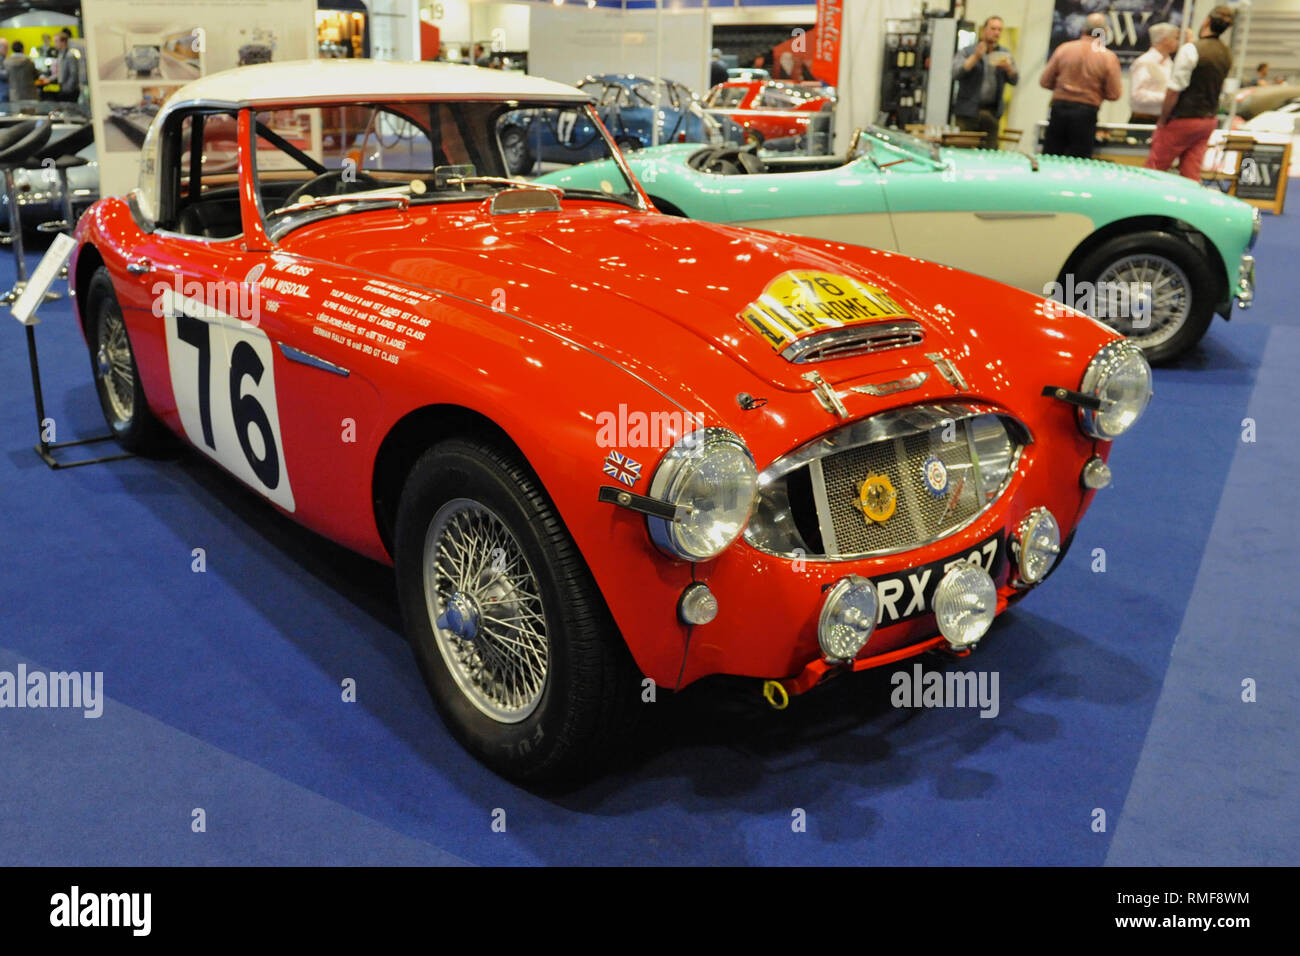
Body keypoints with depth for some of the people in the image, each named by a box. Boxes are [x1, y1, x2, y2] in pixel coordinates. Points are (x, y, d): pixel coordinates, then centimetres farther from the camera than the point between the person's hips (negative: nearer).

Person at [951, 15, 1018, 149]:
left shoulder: (1004, 54, 15)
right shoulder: (967, 52, 6)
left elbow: (1014, 81, 9)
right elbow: (955, 73, -10)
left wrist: (1008, 68, -12)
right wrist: (975, 57, -17)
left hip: (991, 113, 3)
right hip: (967, 113, -3)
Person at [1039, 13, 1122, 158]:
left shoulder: (1064, 49, 0)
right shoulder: (1108, 57, -4)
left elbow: (1044, 82, 2)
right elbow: (1114, 94, -3)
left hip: (1059, 109, 2)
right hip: (1086, 112, -1)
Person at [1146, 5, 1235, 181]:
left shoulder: (1191, 50, -16)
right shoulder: (1227, 54, 6)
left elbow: (1174, 90, -18)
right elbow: (1219, 88, 15)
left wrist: (1162, 120, -9)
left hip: (1184, 120, -7)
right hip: (1210, 119, 7)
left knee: (1154, 167, 1)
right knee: (1192, 174, 7)